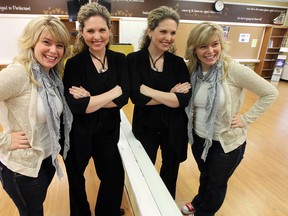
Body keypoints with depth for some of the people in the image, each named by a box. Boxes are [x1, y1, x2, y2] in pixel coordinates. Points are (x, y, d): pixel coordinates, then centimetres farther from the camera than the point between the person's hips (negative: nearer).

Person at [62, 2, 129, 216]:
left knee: (115, 178, 14)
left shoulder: (120, 59, -2)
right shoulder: (74, 63, -12)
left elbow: (123, 98, -13)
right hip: (78, 133, -2)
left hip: (108, 131, 3)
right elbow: (75, 106, -24)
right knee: (76, 180, 19)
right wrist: (112, 92, -20)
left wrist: (90, 99, -20)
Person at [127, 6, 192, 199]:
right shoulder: (134, 59, -10)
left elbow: (184, 99, -16)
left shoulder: (178, 62, -4)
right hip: (146, 128, -2)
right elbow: (137, 98, -21)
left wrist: (149, 90, -21)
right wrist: (170, 95, -17)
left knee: (171, 169, 23)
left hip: (174, 129, 3)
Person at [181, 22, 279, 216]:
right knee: (205, 176, 29)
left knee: (217, 184, 20)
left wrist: (246, 119, -15)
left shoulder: (233, 69, -21)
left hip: (226, 141, -4)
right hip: (199, 138, 4)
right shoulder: (192, 70, -6)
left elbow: (270, 93, -12)